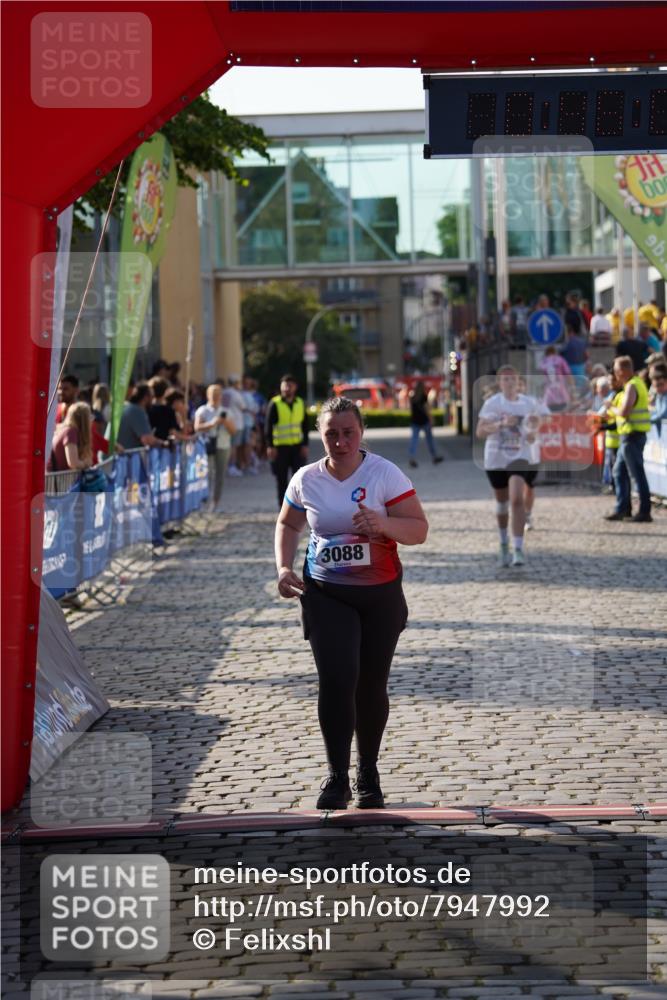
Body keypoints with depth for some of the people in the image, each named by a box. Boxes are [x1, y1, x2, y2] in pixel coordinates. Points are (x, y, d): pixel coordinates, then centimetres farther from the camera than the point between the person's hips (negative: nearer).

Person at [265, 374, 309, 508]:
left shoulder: (300, 403, 7)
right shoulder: (274, 404, -5)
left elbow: (305, 425, 11)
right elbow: (268, 426, -6)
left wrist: (305, 445, 3)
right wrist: (270, 446, -12)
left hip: (297, 446, 3)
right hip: (280, 447, -3)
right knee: (281, 479, 3)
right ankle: (283, 508, 12)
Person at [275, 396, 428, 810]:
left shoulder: (385, 474, -9)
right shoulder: (306, 479, -1)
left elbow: (419, 530, -11)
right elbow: (288, 525, 17)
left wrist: (383, 523, -30)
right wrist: (284, 567, 1)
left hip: (381, 593, 0)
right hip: (326, 594, 0)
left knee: (372, 685, 9)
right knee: (337, 678, -15)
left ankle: (368, 776, 27)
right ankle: (337, 779, -6)